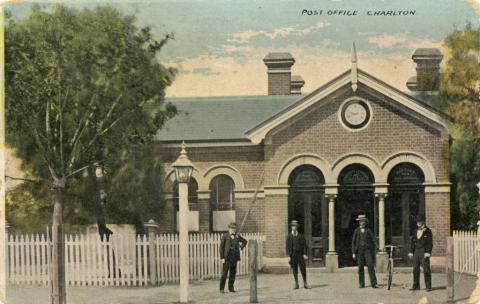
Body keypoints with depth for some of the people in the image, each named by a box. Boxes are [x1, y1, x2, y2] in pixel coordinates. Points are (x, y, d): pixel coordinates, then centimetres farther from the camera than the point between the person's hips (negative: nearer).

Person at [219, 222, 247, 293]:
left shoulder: (237, 236, 7)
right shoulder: (225, 236, -5)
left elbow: (245, 241, 24)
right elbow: (221, 247, -5)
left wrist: (241, 247, 9)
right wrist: (222, 258, -10)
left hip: (235, 257, 4)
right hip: (227, 257, -4)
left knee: (233, 273, 5)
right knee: (224, 272, -6)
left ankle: (231, 287, 13)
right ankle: (222, 288, 1)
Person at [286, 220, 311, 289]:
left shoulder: (301, 236, 7)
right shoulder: (289, 236, 5)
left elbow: (304, 245, 3)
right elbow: (288, 246, 1)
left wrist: (304, 254, -9)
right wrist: (289, 256, -7)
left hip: (300, 254, 0)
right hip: (293, 254, 0)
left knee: (303, 269, -5)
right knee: (295, 270, 2)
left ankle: (305, 284, 1)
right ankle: (296, 284, 7)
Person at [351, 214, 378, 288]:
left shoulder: (368, 231, 7)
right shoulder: (356, 231, 10)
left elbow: (373, 241, 6)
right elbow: (353, 242, 9)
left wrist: (373, 251, -4)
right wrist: (353, 253, 3)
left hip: (368, 250, -1)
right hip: (359, 250, 1)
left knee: (370, 266, -10)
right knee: (360, 268, 1)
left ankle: (373, 283, -11)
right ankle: (361, 284, 7)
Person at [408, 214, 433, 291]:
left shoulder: (427, 231, -3)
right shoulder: (416, 231, 15)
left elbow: (430, 243, -7)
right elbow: (412, 241, 16)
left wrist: (428, 252, -16)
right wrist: (411, 251, 8)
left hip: (424, 252, -6)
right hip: (416, 252, 6)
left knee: (426, 269, -7)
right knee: (415, 269, 6)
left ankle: (428, 286, -4)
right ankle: (416, 286, 13)